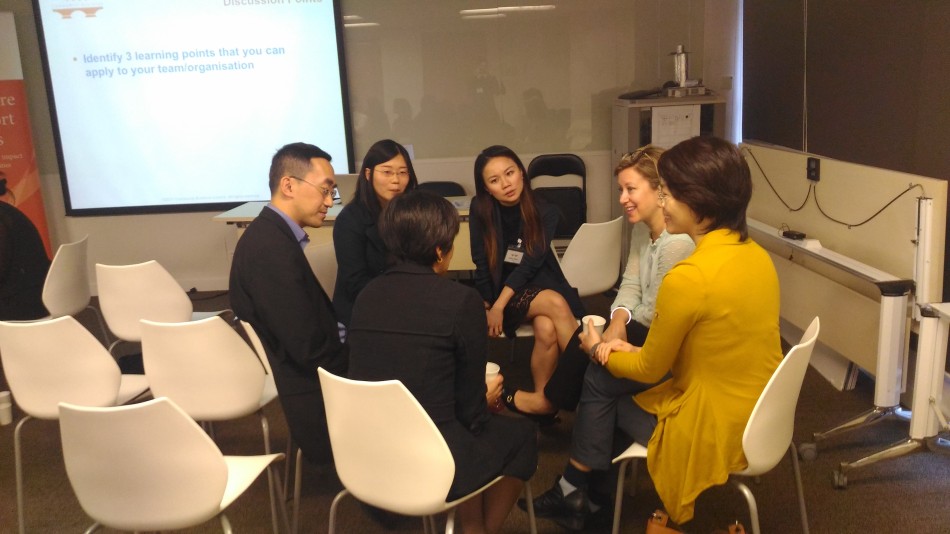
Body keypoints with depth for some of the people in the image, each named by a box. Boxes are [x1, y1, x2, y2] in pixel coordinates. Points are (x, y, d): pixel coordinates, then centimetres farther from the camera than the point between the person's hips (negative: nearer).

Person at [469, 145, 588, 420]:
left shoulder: (544, 213, -8)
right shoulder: (480, 209, -9)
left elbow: (531, 262, -14)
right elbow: (482, 264, -6)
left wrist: (499, 305, -22)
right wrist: (488, 308, -9)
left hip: (538, 284, 1)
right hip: (500, 290, -1)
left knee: (547, 330, -32)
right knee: (557, 304, -30)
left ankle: (544, 397, -16)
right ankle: (585, 377, -23)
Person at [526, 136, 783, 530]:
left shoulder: (688, 277, -27)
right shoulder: (755, 255, -1)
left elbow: (650, 370, -12)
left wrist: (598, 349, 6)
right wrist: (635, 351, 8)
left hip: (713, 430, -8)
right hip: (755, 414, 8)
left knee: (602, 383, 14)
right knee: (601, 379, 15)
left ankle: (576, 491, 32)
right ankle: (578, 490, 28)